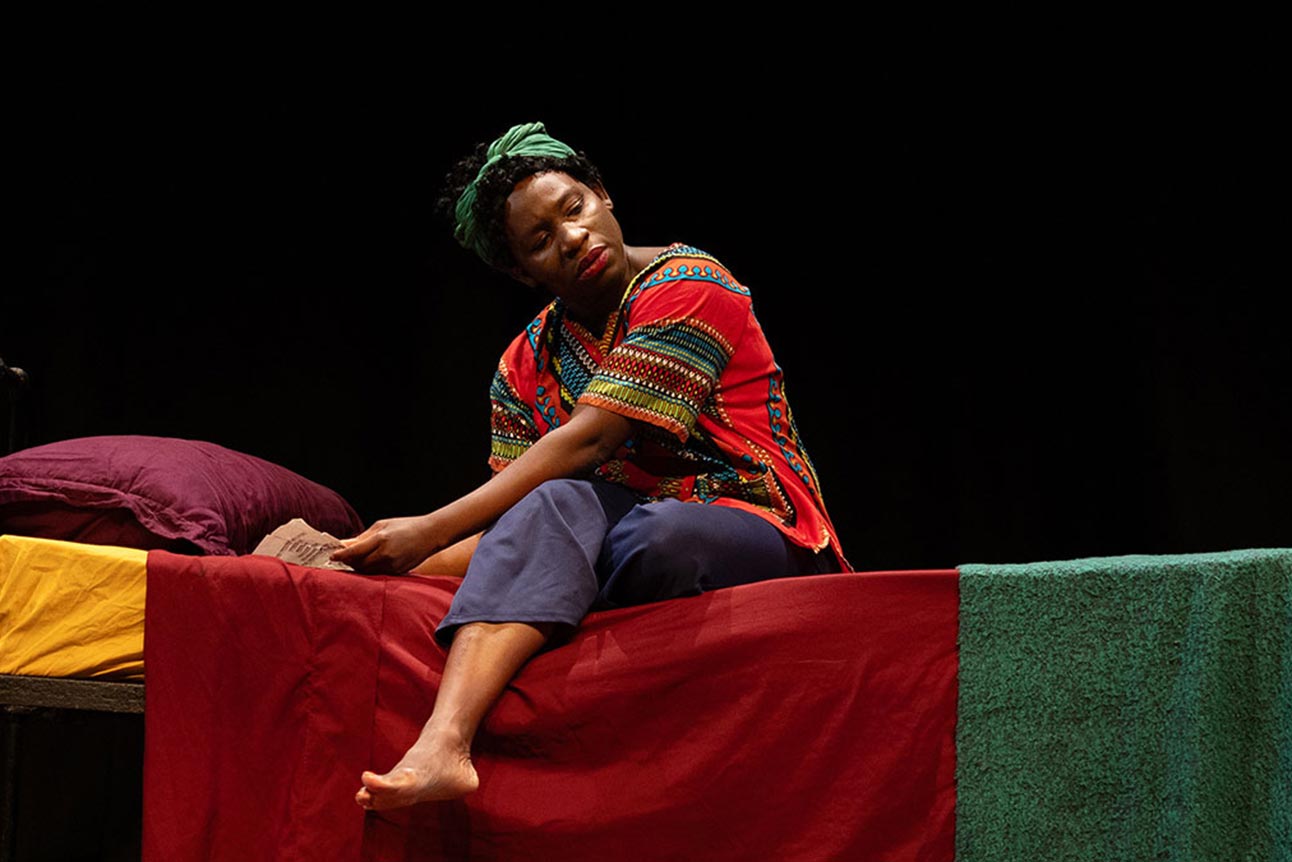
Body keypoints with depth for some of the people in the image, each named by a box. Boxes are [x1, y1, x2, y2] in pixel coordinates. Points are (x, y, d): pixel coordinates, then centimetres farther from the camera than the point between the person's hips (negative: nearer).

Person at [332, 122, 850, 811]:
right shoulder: (525, 365, 13)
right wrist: (413, 565, -14)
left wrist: (434, 531, -18)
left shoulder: (685, 286, -8)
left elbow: (589, 441, -16)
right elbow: (510, 513, 5)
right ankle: (445, 741, -49)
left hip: (758, 531, -4)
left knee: (653, 534, -38)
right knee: (555, 505, -29)